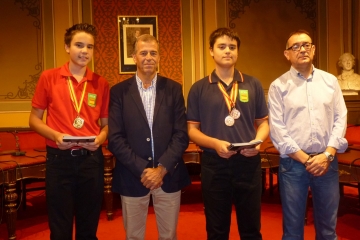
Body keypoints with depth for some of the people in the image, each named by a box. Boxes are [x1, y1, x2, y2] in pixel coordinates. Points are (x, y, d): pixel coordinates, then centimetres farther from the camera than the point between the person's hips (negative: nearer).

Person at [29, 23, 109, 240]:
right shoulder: (48, 78, 0)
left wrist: (100, 138, -11)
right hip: (59, 159, -1)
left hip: (91, 159, 2)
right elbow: (34, 119, 3)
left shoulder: (101, 84, 5)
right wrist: (55, 135, -15)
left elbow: (106, 124, 10)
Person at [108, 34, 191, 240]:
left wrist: (161, 169, -11)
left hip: (169, 176, 1)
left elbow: (181, 135, -2)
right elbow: (115, 138, -6)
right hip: (133, 176, -1)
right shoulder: (119, 91, 0)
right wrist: (142, 170, -12)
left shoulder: (174, 89, 3)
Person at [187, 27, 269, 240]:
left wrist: (257, 141, -11)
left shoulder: (253, 84, 6)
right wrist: (215, 143, -17)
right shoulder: (199, 88, 1)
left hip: (248, 163, 1)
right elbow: (192, 129, 1)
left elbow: (264, 122, 10)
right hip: (214, 164, -1)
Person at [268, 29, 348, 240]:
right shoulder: (278, 86, -1)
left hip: (327, 162, 3)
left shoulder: (330, 81, 8)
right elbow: (277, 128, -6)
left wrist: (328, 154, -9)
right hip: (293, 163, -2)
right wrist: (304, 158, -11)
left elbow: (340, 119, 4)